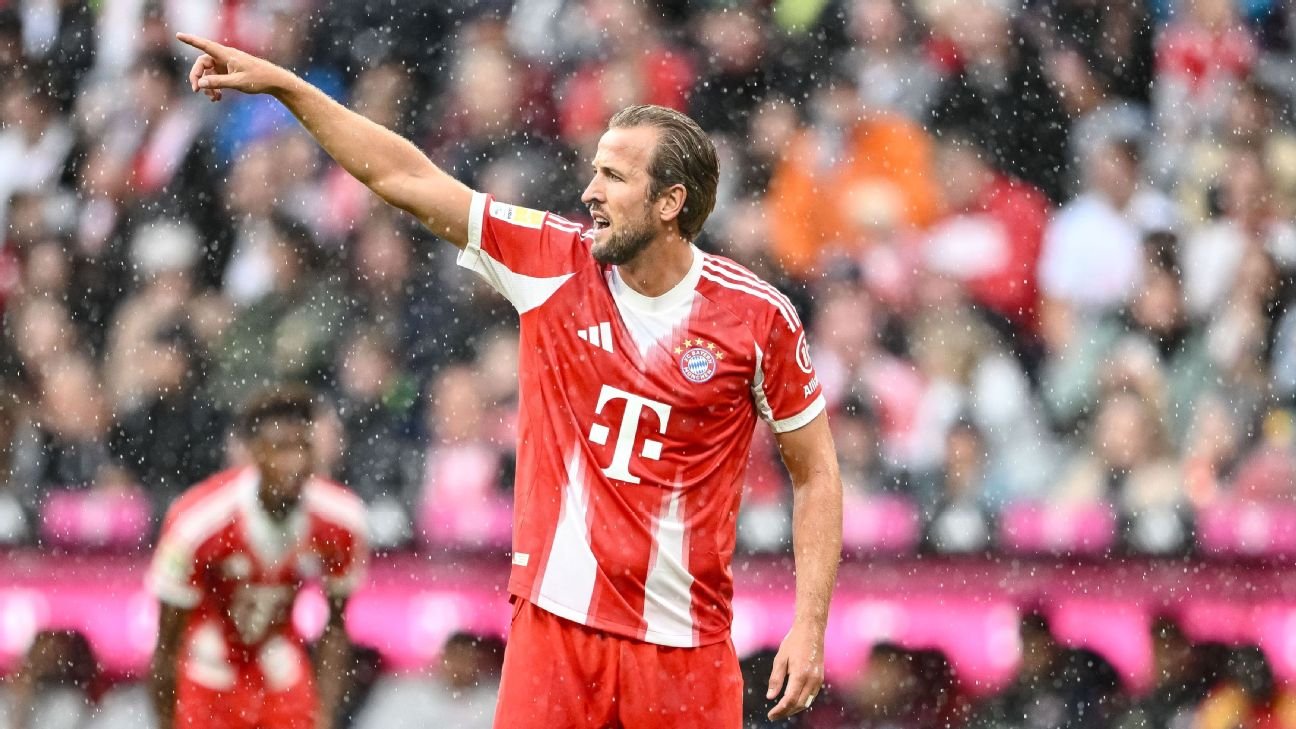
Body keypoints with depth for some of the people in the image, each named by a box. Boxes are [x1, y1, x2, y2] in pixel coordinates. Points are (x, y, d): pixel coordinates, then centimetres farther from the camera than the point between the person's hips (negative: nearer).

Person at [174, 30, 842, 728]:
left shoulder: (758, 317, -5)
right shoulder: (553, 262, 1)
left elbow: (816, 472, 4)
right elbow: (407, 178, 4)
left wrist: (810, 625, -3)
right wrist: (282, 84, 2)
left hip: (684, 644, -2)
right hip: (555, 619, 2)